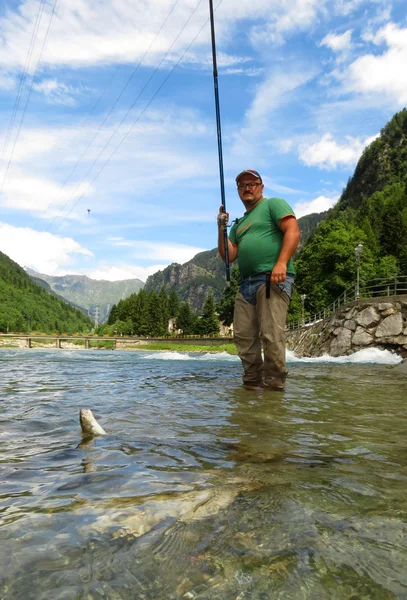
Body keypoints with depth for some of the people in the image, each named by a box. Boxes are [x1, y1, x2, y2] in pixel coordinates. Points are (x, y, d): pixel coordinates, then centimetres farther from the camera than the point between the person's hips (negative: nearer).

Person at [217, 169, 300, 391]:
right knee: (243, 336, 5)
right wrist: (222, 229, 10)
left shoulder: (273, 204, 8)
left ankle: (274, 385, -4)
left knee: (271, 335, -12)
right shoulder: (239, 223, 28)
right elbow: (228, 256, 21)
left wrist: (281, 263, -19)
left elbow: (293, 231, -7)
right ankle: (252, 382, 14)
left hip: (273, 279, -7)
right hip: (246, 283, 8)